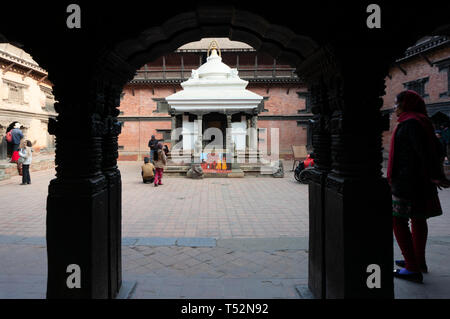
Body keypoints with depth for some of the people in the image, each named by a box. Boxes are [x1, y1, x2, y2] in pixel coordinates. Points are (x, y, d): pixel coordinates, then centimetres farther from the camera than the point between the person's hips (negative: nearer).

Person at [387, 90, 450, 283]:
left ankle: (413, 269, -2)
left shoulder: (410, 123, -16)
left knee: (398, 220, -5)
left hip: (407, 181, -10)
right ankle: (419, 261, 31)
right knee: (417, 219, 17)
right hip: (420, 181, 10)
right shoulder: (421, 121, 15)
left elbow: (426, 151, -24)